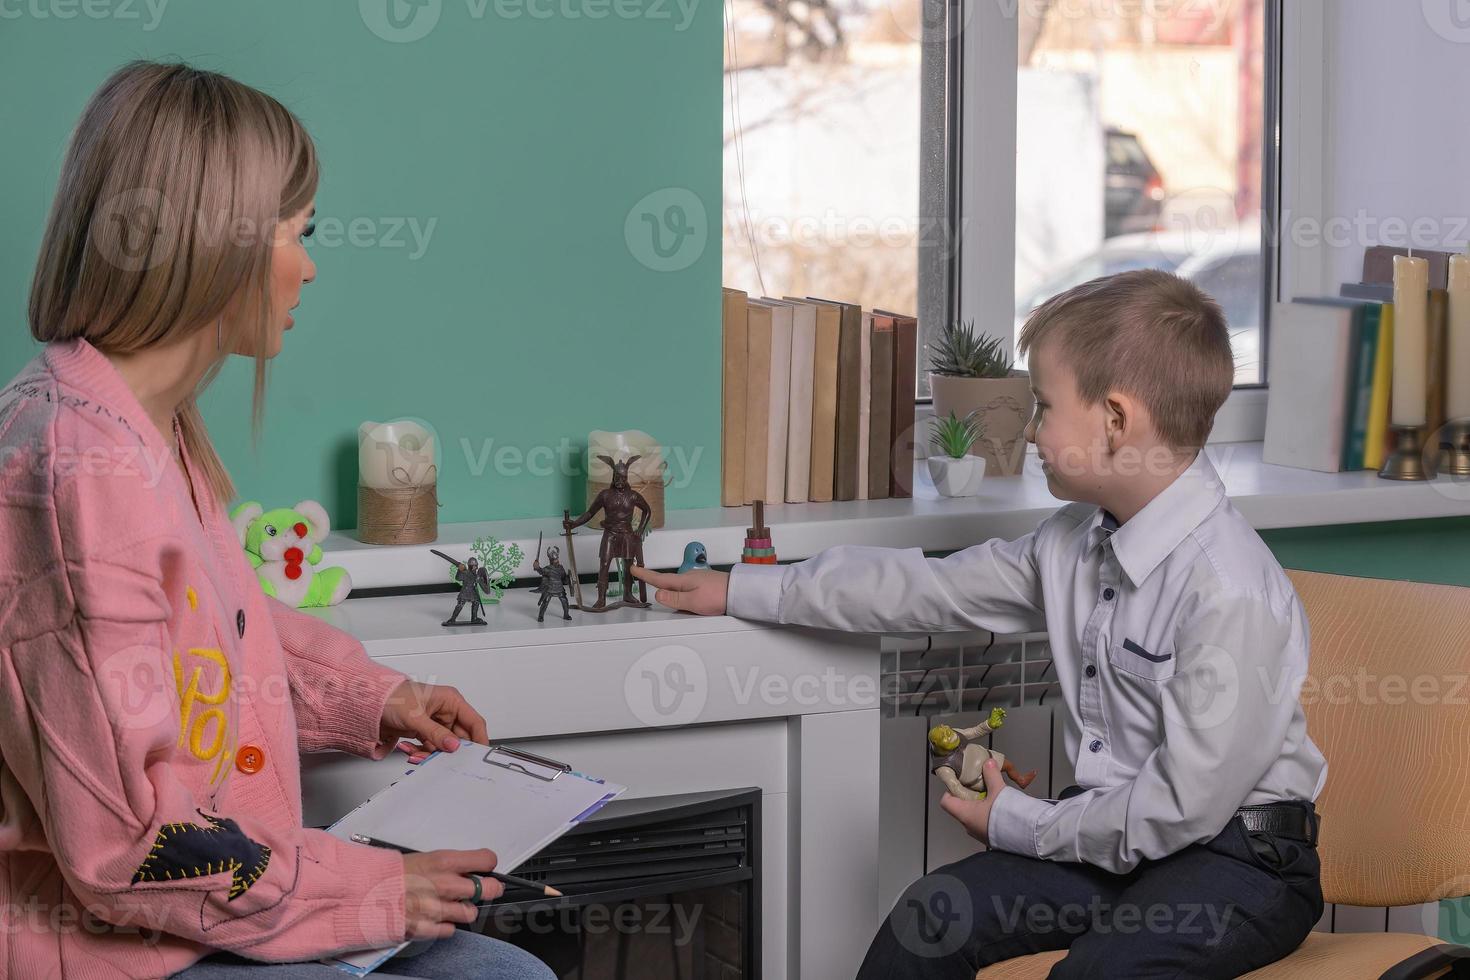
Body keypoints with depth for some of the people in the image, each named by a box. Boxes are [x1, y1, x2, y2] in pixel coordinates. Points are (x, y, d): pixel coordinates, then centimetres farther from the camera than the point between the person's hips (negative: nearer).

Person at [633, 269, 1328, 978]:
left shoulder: (1230, 592, -24)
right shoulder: (1077, 542, 4)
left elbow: (1187, 801, -22)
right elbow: (929, 588, 15)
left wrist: (1018, 824, -10)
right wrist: (741, 593, 18)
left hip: (1238, 856, -8)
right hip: (1120, 835, 8)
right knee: (928, 923, -5)